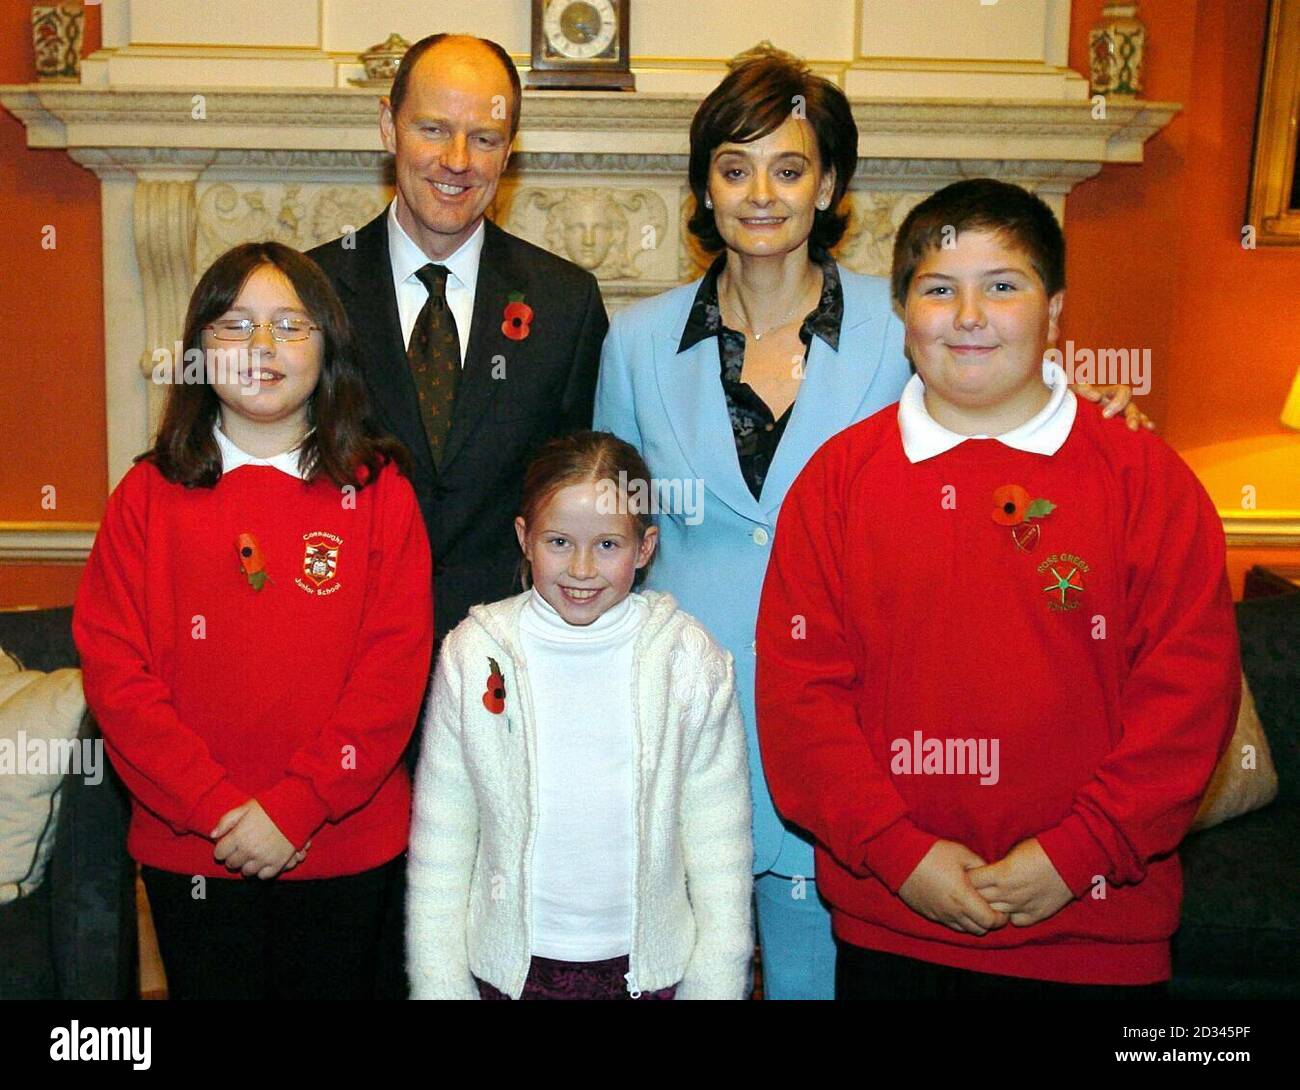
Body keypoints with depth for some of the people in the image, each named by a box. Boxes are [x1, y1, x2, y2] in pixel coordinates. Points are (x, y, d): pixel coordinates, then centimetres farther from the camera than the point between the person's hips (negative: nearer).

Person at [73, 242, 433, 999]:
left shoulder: (379, 490, -2)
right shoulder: (149, 495, 0)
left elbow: (397, 665, -8)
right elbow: (114, 670, -5)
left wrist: (294, 808, -14)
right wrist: (220, 808, -13)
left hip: (346, 844, 0)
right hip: (191, 848, 1)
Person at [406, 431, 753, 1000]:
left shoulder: (692, 662, -8)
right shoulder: (473, 654, -7)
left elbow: (720, 852, -3)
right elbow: (438, 844, -2)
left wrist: (715, 984, -4)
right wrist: (441, 985, -2)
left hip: (652, 966, 0)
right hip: (509, 966, 1)